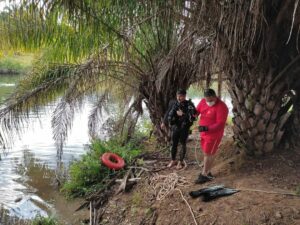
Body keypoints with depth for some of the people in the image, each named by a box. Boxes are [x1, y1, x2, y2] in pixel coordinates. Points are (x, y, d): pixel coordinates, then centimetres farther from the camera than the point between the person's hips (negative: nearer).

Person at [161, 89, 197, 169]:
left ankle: (181, 162, 25)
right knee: (174, 144, 11)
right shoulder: (173, 104, -6)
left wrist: (182, 114, -29)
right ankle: (173, 160, 29)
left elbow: (193, 116, -25)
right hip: (175, 127, 3)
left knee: (183, 144, 9)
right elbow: (168, 113, 11)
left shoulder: (189, 105, -16)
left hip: (185, 128, -3)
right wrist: (164, 122, 20)